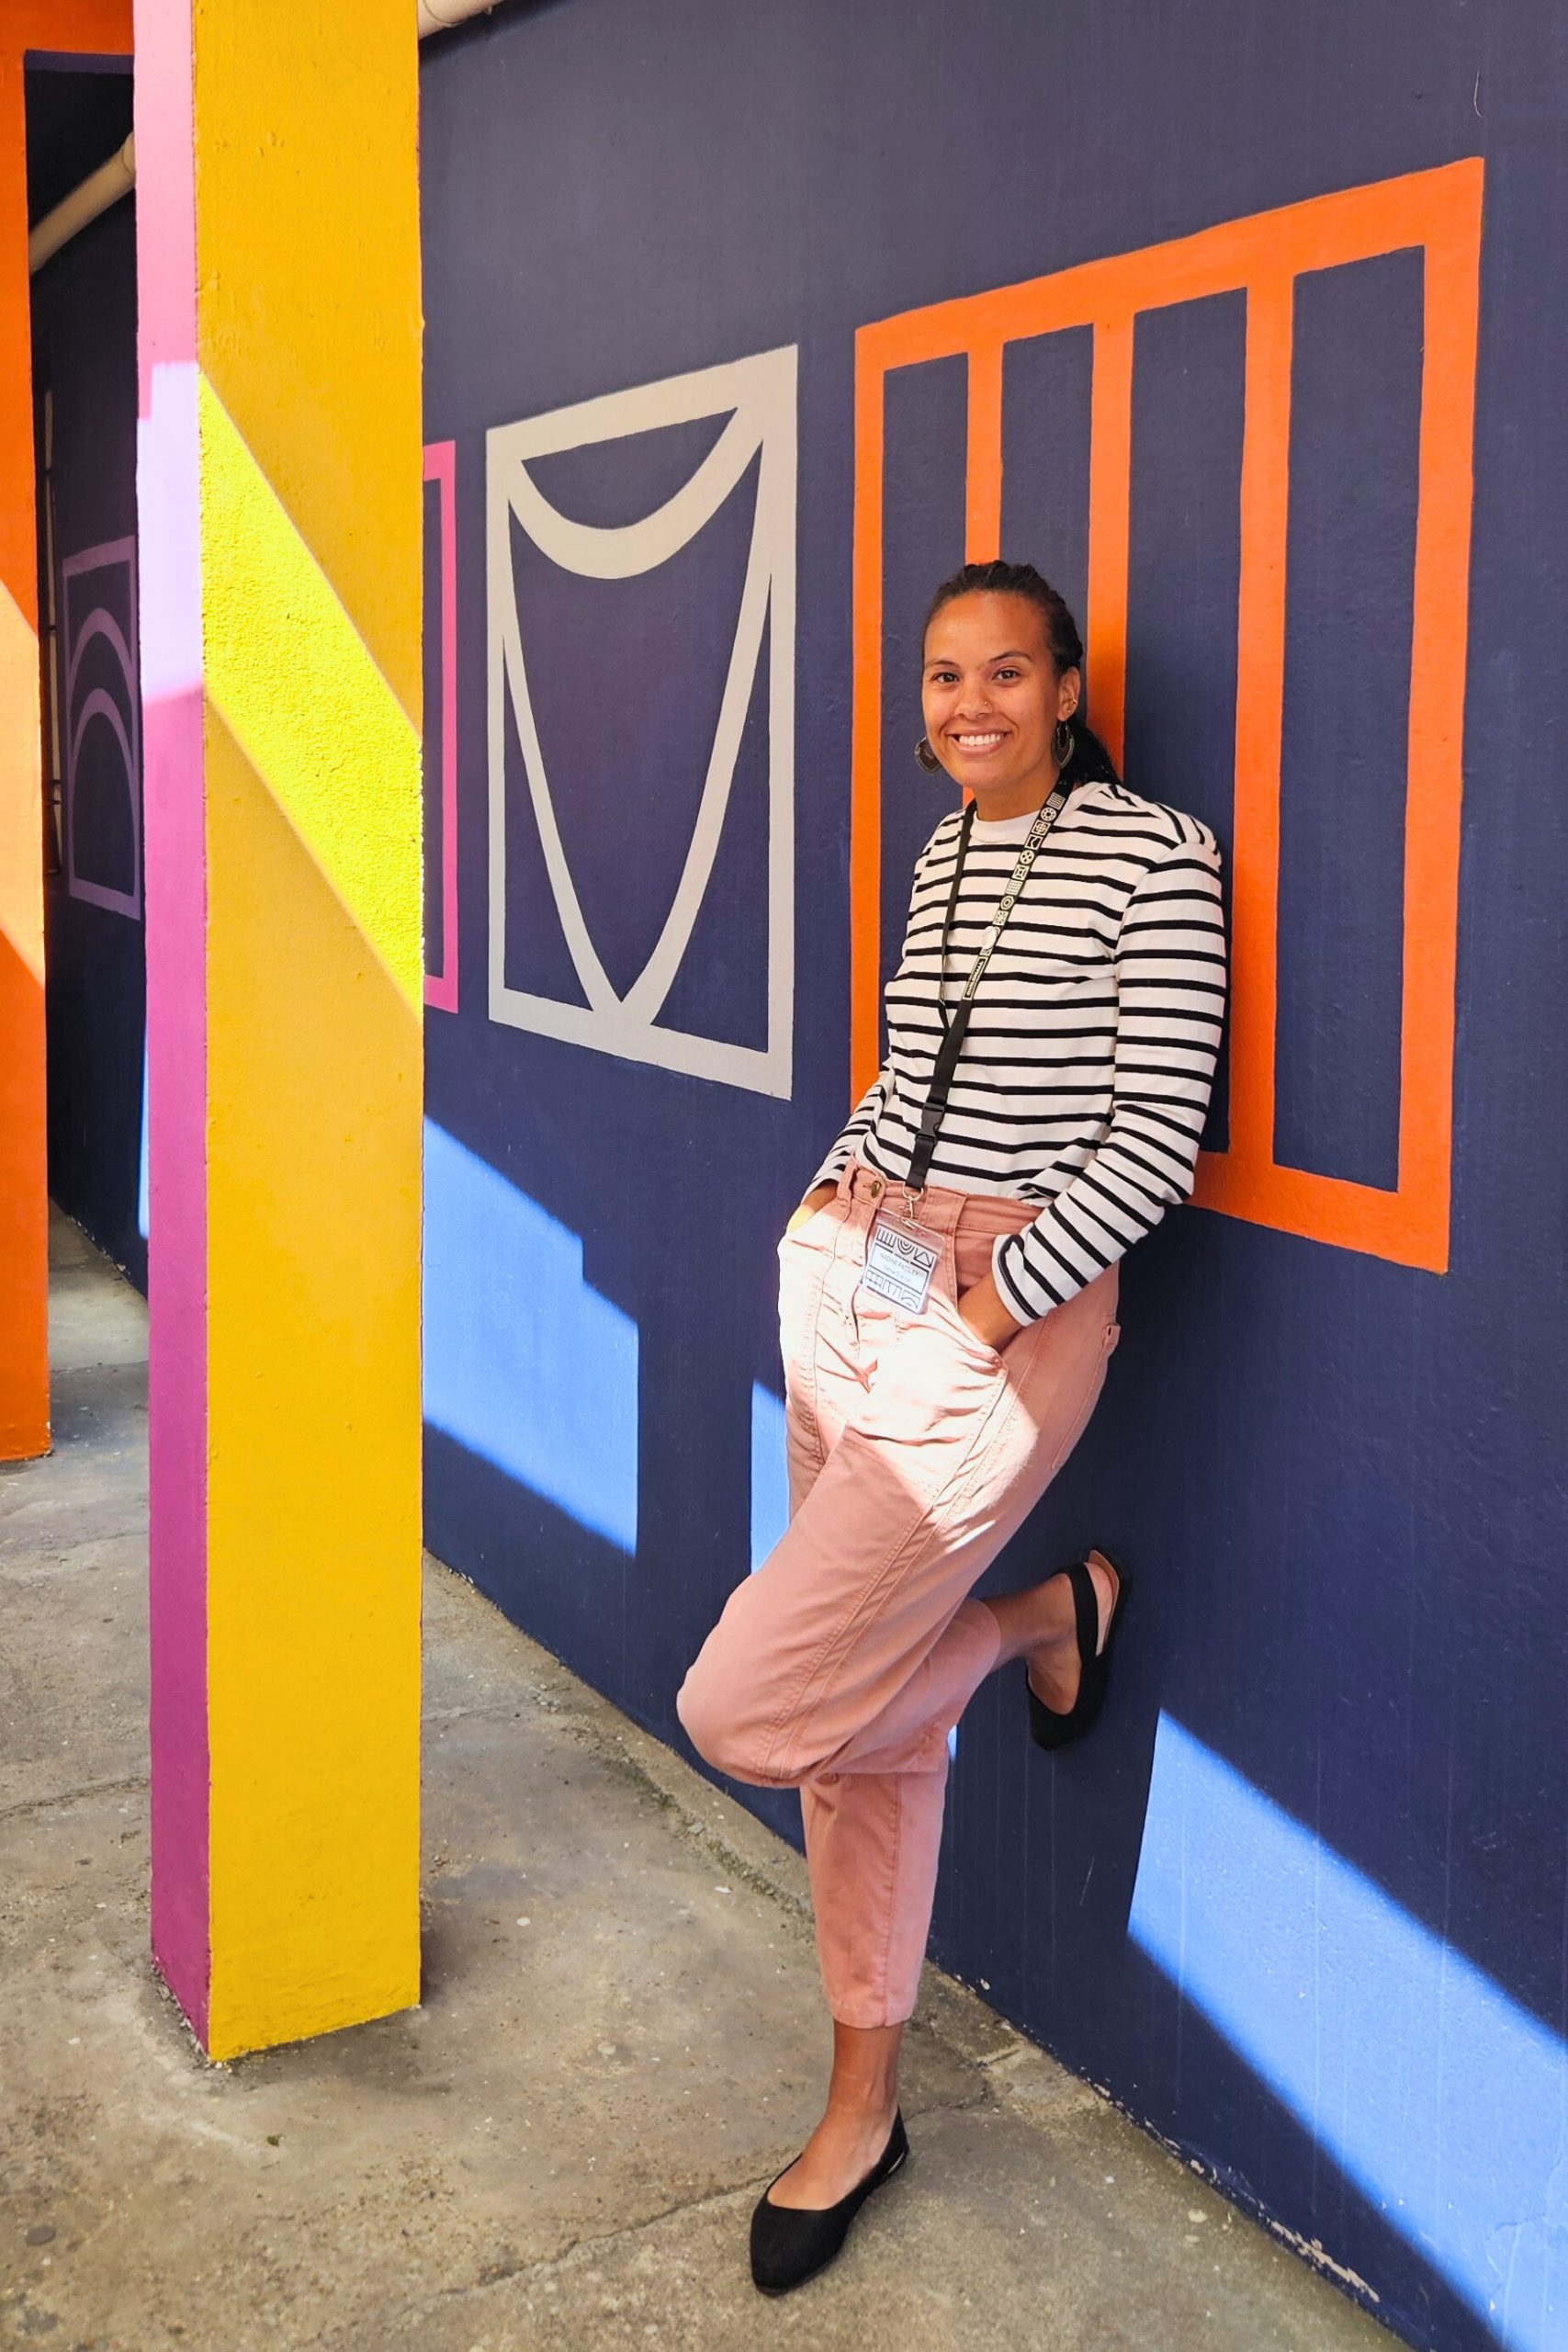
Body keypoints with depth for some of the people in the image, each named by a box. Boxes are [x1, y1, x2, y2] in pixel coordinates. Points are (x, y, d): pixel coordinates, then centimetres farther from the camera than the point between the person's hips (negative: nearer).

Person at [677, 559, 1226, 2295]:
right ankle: (862, 2109, 27)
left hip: (1009, 1319, -7)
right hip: (849, 1293, 7)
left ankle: (1043, 1617, 15)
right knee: (867, 1707, 12)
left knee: (745, 1708, -11)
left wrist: (994, 1305, -15)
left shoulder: (1153, 853, -9)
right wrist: (839, 1184, 4)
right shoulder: (941, 858, 13)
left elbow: (1160, 1130, -13)